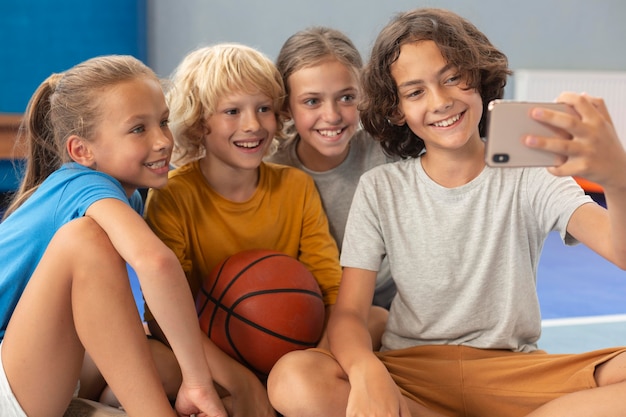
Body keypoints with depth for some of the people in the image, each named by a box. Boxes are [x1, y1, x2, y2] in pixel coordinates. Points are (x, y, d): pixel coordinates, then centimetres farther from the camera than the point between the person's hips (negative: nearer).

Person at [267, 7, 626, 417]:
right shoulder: (380, 190, 2)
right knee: (293, 380, -29)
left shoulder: (530, 176, -1)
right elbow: (348, 312, -5)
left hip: (513, 370, 0)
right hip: (411, 371, 1)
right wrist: (367, 372, -30)